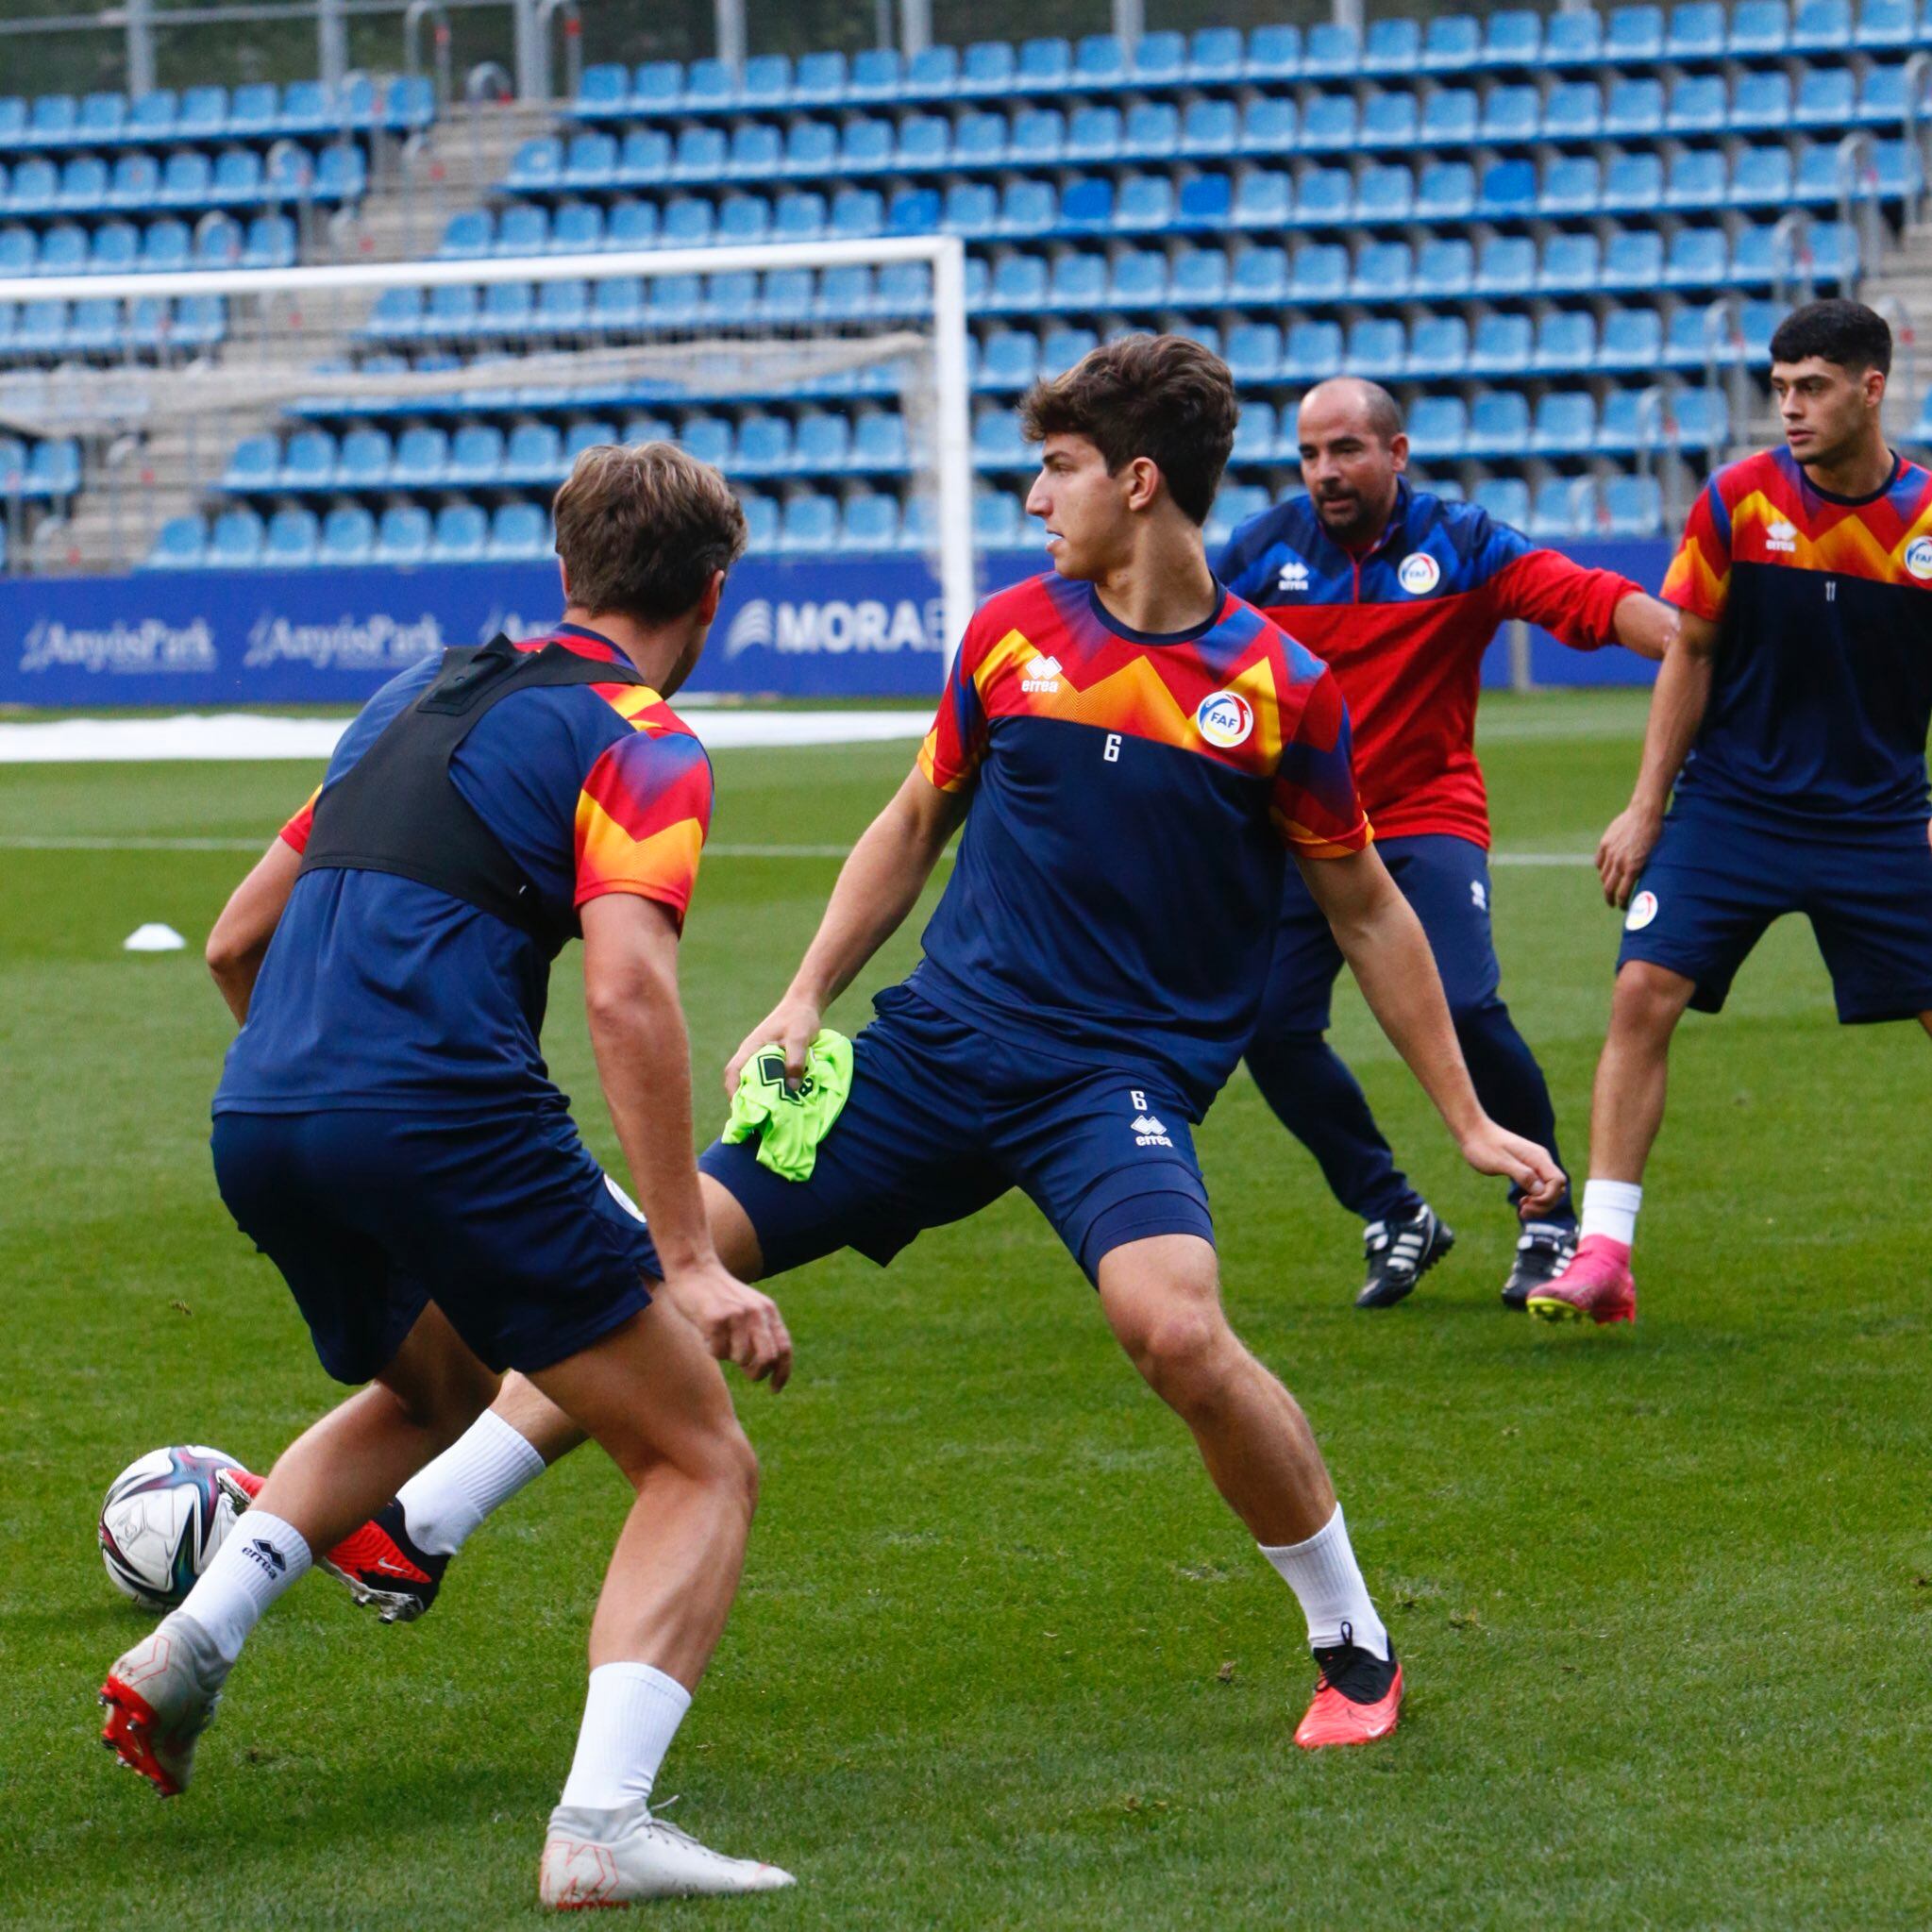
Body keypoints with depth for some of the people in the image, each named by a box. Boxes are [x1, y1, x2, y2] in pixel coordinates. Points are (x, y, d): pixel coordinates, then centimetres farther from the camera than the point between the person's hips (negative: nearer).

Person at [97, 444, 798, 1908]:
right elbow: (628, 994, -15)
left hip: (255, 1124, 7)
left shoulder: (426, 694, 24)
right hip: (443, 1118, -7)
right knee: (703, 1467, 3)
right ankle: (602, 1825, -16)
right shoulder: (640, 745, 2)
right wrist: (689, 1261, -16)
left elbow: (237, 940, 27)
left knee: (435, 1390, 36)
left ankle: (193, 1637, 18)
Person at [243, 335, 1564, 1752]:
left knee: (1176, 1327, -31)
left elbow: (1369, 911, 6)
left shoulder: (1278, 688, -4)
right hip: (939, 1045, 4)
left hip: (1123, 1074, -4)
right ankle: (419, 1529, 7)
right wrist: (807, 996, 9)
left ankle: (1357, 1649, -10)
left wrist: (1469, 1120, 7)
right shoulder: (1010, 634, 5)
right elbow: (918, 822, 19)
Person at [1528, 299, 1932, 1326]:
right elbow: (1689, 654, 2)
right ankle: (1601, 1253, -12)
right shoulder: (1737, 499, -6)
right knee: (1643, 993, -14)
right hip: (1731, 806, 0)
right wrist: (1646, 806, 0)